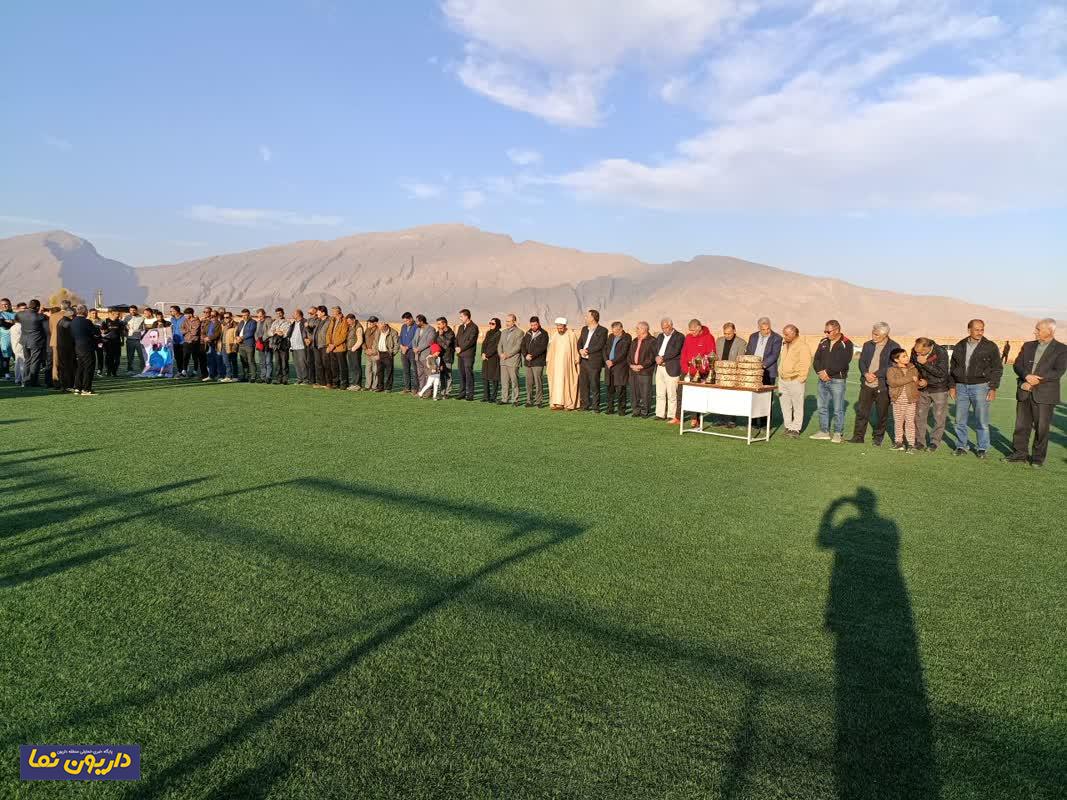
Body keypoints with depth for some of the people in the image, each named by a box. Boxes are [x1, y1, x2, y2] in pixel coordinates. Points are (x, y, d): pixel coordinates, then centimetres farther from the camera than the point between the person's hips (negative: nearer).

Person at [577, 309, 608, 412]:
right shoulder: (584, 329, 15)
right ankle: (585, 405, 18)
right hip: (583, 361, 6)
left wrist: (587, 351, -15)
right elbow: (579, 342, 13)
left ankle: (595, 407, 6)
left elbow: (600, 345, -15)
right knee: (583, 384, 9)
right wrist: (580, 350, -8)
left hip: (594, 361, -6)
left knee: (594, 384, -2)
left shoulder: (602, 330, -6)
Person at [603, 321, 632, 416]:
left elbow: (623, 353, -13)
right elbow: (605, 349, 14)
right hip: (609, 366, 6)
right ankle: (610, 408, 16)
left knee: (620, 389, -5)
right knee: (610, 388, 9)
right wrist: (606, 360, -2)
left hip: (620, 367, -6)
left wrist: (613, 362, -14)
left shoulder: (627, 338, -5)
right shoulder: (611, 337, 16)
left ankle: (622, 409, 4)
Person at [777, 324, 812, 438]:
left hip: (795, 381, -8)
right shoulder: (784, 344, 13)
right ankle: (788, 427, 20)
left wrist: (800, 379, -13)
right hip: (782, 380, 8)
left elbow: (805, 365, -12)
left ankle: (795, 429, 2)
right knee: (785, 405, 11)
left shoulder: (802, 346, -10)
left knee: (797, 406, -1)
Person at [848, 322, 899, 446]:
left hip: (883, 386, -4)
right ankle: (858, 436, 12)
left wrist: (876, 374, -17)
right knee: (862, 411, 4)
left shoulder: (894, 347, -6)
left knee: (882, 413, 6)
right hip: (866, 384, 4)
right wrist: (866, 374, -11)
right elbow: (862, 361, 8)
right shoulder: (867, 345, 9)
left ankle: (878, 437, 19)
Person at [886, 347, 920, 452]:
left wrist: (917, 398, 7)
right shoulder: (891, 370, -4)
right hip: (898, 401, -1)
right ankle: (898, 441, 20)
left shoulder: (914, 369, 7)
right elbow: (892, 382, -21)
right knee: (898, 422, 8)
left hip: (911, 401, 1)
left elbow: (917, 384, 14)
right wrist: (910, 379, -20)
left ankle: (911, 443, 6)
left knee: (910, 422, 1)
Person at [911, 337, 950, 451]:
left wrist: (925, 363, -30)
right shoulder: (915, 352, -9)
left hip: (939, 389, -4)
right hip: (922, 390, 4)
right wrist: (919, 380, -7)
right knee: (919, 416, 4)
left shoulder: (941, 353, -21)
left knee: (939, 417, 1)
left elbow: (942, 373, -25)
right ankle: (920, 441, 13)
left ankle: (935, 442, 13)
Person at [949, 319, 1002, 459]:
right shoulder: (960, 346, 9)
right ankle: (961, 446, 16)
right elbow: (952, 367, 15)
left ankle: (982, 448, 10)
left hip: (980, 386, -3)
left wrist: (993, 388, -6)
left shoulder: (990, 347, 0)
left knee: (982, 421, 0)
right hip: (961, 387, 3)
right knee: (960, 420, 5)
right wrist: (952, 386, 9)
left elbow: (997, 369, 1)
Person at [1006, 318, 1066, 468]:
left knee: (1041, 427, 2)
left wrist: (1035, 380, -16)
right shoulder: (1028, 346, 12)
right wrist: (1027, 376, -16)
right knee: (1021, 425, 7)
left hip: (1045, 395, -4)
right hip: (1024, 393, 4)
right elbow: (1017, 365, 4)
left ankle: (1038, 457, 13)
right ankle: (1020, 453, 17)